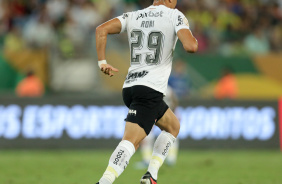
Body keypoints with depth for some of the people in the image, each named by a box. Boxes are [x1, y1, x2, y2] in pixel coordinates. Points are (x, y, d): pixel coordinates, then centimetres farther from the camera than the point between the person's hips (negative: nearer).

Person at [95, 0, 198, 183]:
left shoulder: (133, 16, 13)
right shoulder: (175, 16, -2)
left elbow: (101, 30, 2)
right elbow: (191, 46, -15)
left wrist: (102, 62, 6)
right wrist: (193, 38, 8)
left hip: (129, 86, 7)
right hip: (151, 90, -7)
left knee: (173, 126, 25)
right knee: (131, 141, -15)